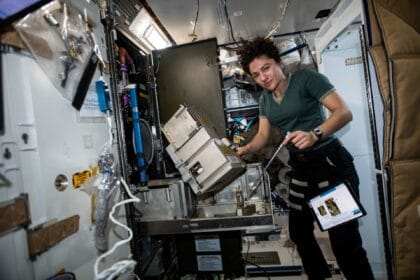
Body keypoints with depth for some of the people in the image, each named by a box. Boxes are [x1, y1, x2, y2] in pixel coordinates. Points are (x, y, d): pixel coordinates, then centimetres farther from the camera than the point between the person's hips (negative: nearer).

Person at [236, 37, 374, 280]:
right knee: (299, 232, 17)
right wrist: (247, 149, -12)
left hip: (331, 163, -7)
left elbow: (344, 112, -18)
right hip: (301, 169, 7)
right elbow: (263, 135, 9)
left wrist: (315, 135, -35)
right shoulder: (265, 99, 9)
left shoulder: (306, 78, -11)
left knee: (345, 241, -5)